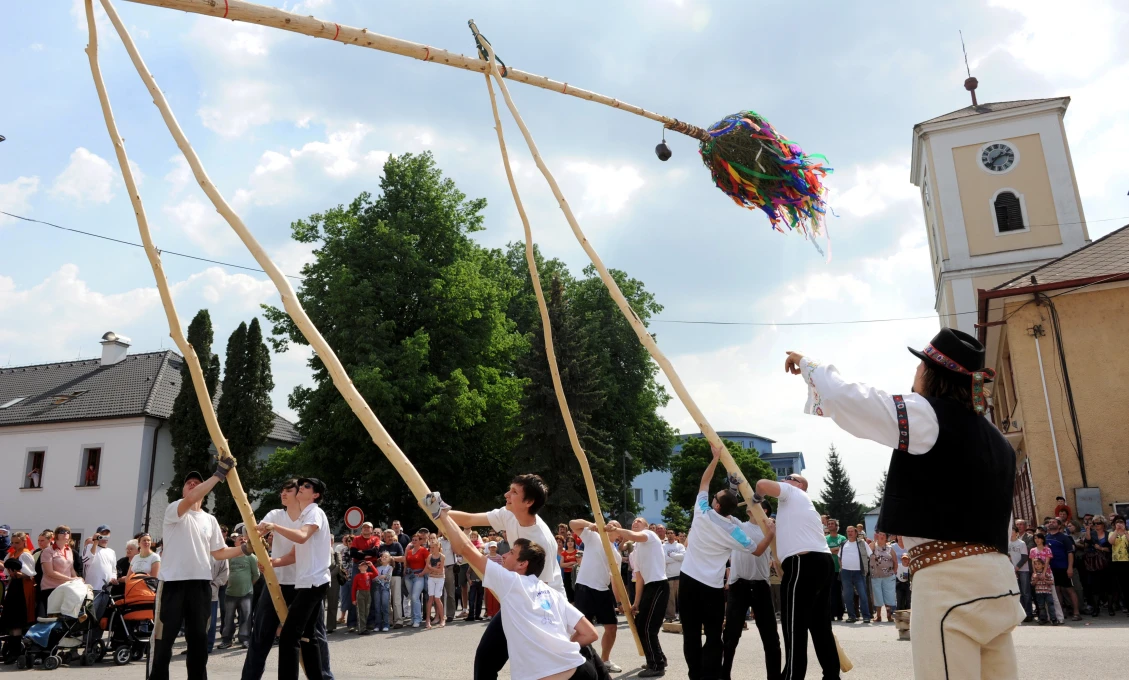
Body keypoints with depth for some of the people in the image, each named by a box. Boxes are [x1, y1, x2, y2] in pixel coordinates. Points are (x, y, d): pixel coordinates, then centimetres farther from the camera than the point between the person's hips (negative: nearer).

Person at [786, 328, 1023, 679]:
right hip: (994, 576, 9)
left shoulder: (928, 415, -7)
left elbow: (841, 396, -9)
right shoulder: (995, 438, 18)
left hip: (948, 580, -9)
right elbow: (998, 517, 21)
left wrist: (807, 363, 9)